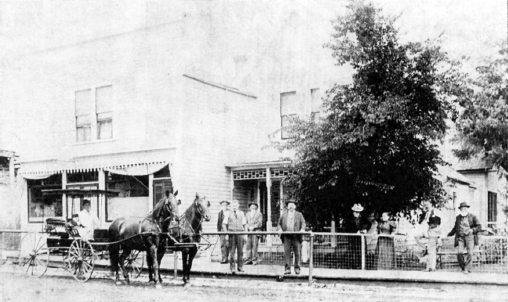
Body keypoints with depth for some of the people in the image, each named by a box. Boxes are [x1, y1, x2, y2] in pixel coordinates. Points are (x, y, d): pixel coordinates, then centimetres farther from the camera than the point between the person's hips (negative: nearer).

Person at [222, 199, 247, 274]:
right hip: (231, 233, -2)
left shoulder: (241, 213, 13)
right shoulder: (228, 213, 7)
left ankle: (240, 267, 8)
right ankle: (232, 268, 0)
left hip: (240, 233, 2)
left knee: (240, 251, 1)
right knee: (232, 251, -3)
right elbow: (224, 224, 7)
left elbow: (244, 224, 15)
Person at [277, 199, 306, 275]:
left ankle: (297, 268, 7)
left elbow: (303, 223, 4)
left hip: (296, 236, -1)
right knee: (286, 252, -6)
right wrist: (279, 229, -2)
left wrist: (302, 229, -16)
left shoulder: (299, 214, 15)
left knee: (297, 253, -3)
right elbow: (279, 223, 19)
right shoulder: (284, 215, 18)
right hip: (286, 236, 1)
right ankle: (287, 269, -3)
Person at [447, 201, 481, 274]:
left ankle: (467, 269, -4)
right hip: (460, 237, 2)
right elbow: (455, 228, 29)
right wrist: (449, 235, 24)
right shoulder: (458, 217, 17)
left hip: (469, 236, -2)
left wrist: (472, 230, -11)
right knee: (460, 253, -16)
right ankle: (463, 268, 0)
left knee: (470, 253, -14)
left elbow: (479, 227, 4)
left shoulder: (472, 217, 6)